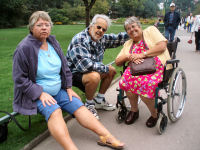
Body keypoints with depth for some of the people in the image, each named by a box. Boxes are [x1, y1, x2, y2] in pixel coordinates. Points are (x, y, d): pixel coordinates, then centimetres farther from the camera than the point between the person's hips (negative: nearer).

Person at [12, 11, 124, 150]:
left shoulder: (53, 42, 7)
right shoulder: (24, 48, -13)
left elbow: (65, 67, 14)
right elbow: (20, 79, -12)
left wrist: (69, 88, 7)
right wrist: (40, 93, -20)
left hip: (58, 90, 6)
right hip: (36, 95, -5)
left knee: (79, 106, -11)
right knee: (54, 111, -33)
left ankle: (107, 137, -14)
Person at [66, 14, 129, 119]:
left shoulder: (101, 38, -3)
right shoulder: (79, 40, -27)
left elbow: (117, 39, 13)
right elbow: (85, 65, -35)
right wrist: (106, 69, -23)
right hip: (74, 73, -9)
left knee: (112, 71, 10)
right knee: (94, 77, -36)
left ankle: (99, 100, 19)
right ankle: (89, 105, -7)